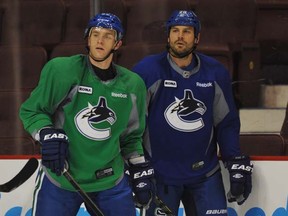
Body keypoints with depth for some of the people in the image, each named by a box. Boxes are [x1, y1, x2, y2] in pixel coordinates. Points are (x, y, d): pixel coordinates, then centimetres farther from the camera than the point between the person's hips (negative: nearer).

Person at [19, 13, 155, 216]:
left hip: (111, 182, 3)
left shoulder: (132, 84, 3)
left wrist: (140, 170, 10)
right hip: (59, 178, -3)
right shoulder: (61, 69, -11)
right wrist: (48, 134, -21)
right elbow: (31, 111, -4)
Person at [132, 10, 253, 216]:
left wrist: (237, 163, 1)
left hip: (205, 174, 3)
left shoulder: (216, 73, 1)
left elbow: (226, 122, 8)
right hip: (160, 174, -3)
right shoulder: (148, 70, -10)